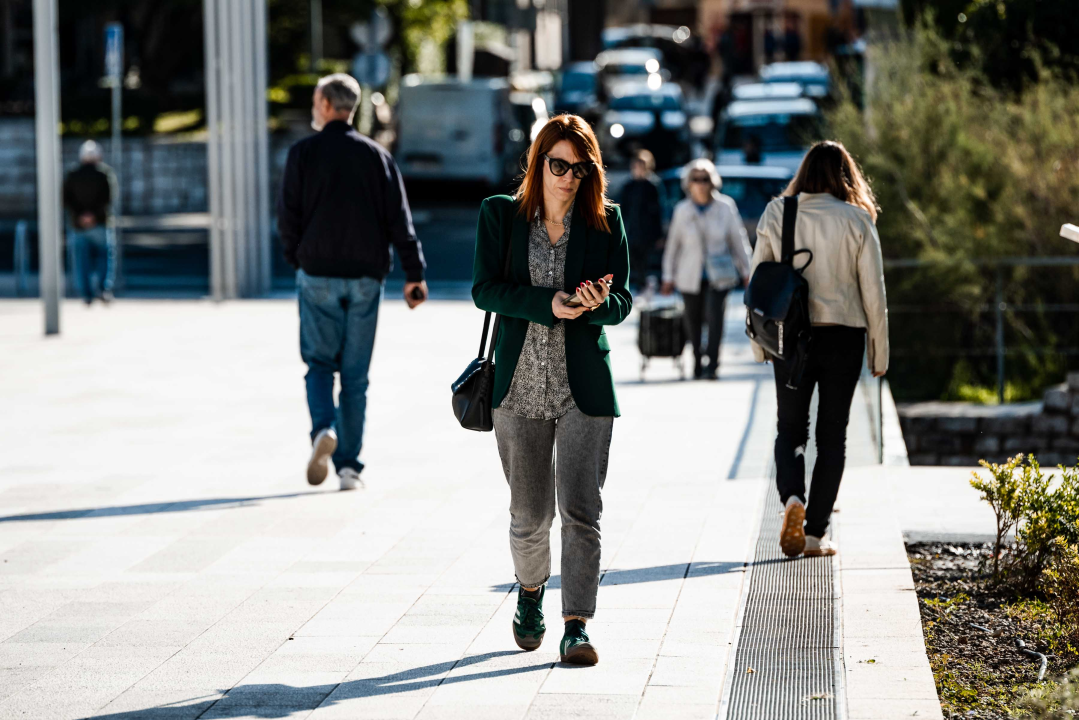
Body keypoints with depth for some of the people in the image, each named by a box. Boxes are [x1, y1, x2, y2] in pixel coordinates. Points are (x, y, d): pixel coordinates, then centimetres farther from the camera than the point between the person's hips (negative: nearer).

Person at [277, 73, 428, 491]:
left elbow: (287, 216, -3)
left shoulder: (303, 153, -2)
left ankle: (324, 429, -19)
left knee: (319, 362, 8)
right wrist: (414, 273, 0)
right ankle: (349, 464, 5)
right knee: (355, 373, 6)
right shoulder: (377, 156, 5)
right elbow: (399, 219, -1)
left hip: (317, 275, -2)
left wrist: (296, 260, 13)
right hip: (365, 277, 2)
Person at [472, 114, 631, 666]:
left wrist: (599, 303, -21)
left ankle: (577, 626, -7)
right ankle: (530, 593, 38)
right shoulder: (501, 215, 4)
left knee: (580, 510, -9)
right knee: (529, 512, 10)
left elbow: (623, 301, 2)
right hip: (521, 383, 1)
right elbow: (484, 289, -5)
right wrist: (549, 303, -18)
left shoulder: (606, 221, 4)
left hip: (584, 383, -1)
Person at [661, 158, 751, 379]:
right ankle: (697, 363, 21)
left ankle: (712, 365, -14)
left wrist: (747, 271, 8)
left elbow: (738, 239, 7)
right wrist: (668, 276, 9)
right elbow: (673, 244, 8)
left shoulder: (725, 207, -1)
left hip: (719, 275, -2)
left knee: (714, 315, -17)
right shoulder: (682, 210, 1)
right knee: (693, 320, 4)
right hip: (690, 277, 2)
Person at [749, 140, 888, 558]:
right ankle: (814, 534, 7)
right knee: (832, 435, 9)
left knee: (790, 429, 14)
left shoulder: (776, 215, -1)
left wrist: (759, 344, 11)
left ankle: (792, 497, -15)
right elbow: (873, 291, -4)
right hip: (843, 337, -1)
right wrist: (879, 352, 4)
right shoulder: (856, 220, -5)